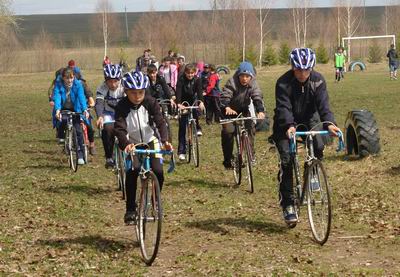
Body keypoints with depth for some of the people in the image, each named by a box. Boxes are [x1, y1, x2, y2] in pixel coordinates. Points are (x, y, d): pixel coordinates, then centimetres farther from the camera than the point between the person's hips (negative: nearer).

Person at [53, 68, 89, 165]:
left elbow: (81, 97, -26)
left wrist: (85, 110, -42)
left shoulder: (77, 84, -15)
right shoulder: (58, 84, -16)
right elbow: (57, 97, -29)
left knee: (78, 130, -13)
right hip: (63, 109, 0)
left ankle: (80, 155, -6)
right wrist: (57, 110, -47)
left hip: (75, 109, 0)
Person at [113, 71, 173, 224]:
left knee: (158, 171, -16)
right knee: (132, 172, -24)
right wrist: (125, 144, -51)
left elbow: (160, 122, -24)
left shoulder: (150, 102, -16)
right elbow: (119, 128, -31)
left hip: (151, 140, 1)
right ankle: (130, 209, -12)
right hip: (132, 143, -1)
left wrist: (165, 140, -42)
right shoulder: (122, 107, -20)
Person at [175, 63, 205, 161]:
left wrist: (201, 102, -45)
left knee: (195, 111, -36)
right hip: (183, 103, -1)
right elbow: (178, 91, -30)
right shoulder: (181, 80, -17)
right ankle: (181, 151, -3)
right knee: (182, 127, -5)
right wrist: (178, 104, -46)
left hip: (192, 101, 1)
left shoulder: (197, 80, -12)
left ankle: (197, 127, -10)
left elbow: (199, 91, -26)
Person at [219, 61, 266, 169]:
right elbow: (225, 95, -37)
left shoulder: (253, 84, -16)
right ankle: (227, 160, -8)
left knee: (250, 128, -16)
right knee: (228, 131, -19)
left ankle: (250, 154, -1)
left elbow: (257, 97, -27)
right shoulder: (232, 82, -25)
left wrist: (260, 111, -47)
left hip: (244, 110, 3)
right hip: (230, 110, -3)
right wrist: (227, 108, -58)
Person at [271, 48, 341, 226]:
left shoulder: (318, 80, -15)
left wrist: (329, 123, -44)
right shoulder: (283, 83, -22)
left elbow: (323, 104, -25)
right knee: (287, 161, -14)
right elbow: (283, 108, -32)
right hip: (286, 124, -2)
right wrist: (289, 126, -51)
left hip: (309, 120, 2)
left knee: (318, 148, -25)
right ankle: (288, 204, -7)